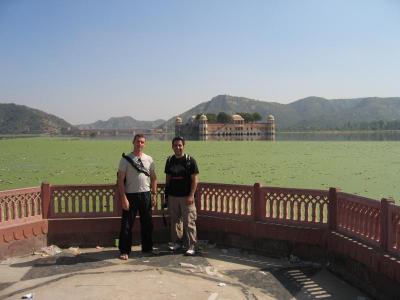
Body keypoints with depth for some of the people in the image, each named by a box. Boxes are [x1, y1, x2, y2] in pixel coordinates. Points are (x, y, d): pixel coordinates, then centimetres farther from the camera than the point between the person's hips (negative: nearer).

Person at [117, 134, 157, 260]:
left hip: (146, 195, 4)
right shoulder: (126, 159, -5)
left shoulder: (149, 159, 7)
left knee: (147, 223, 12)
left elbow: (153, 178, 11)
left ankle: (147, 248, 27)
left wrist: (154, 194, 4)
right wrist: (123, 198, -14)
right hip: (130, 195, -4)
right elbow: (120, 180, -7)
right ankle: (124, 251, 13)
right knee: (126, 224, 1)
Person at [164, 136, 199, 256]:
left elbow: (195, 179, -7)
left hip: (186, 196, -4)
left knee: (189, 221, -3)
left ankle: (191, 246, 5)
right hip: (172, 196, 4)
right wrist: (166, 192, 10)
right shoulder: (170, 160, 8)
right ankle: (176, 242, 26)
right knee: (175, 220, 12)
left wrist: (191, 195, -13)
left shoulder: (190, 160, -5)